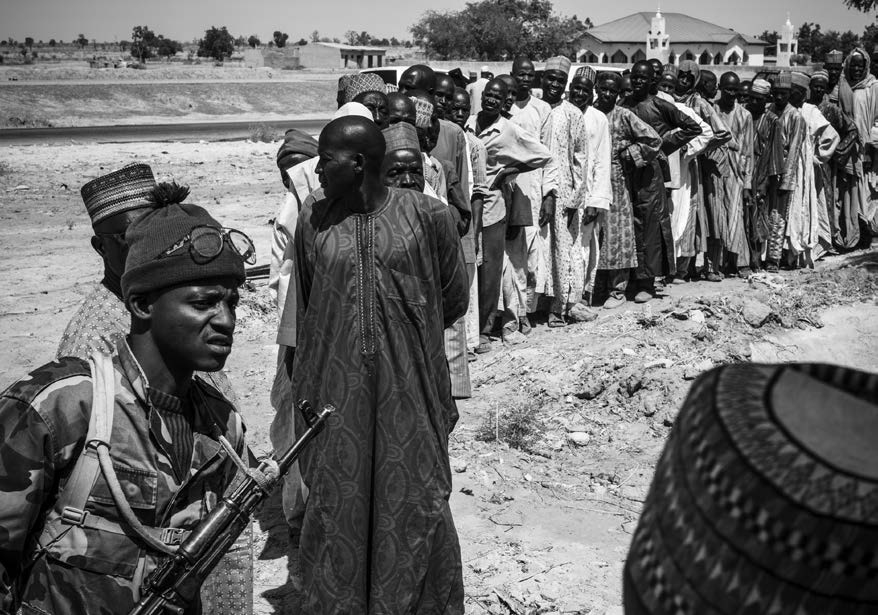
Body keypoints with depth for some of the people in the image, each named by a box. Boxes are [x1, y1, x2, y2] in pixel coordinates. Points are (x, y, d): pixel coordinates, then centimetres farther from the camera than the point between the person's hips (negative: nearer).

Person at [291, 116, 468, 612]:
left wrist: (408, 329, 7)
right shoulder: (313, 219, 1)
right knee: (335, 502, 10)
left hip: (408, 389, -2)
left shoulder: (427, 216, -7)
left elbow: (454, 298, 4)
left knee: (414, 501, 8)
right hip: (335, 390, 2)